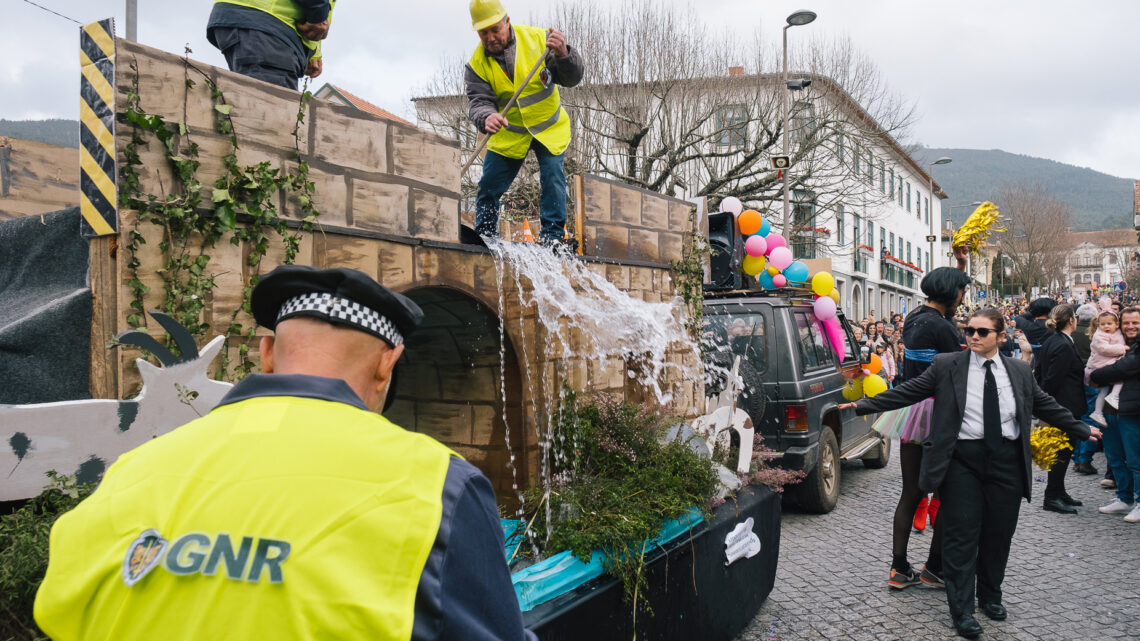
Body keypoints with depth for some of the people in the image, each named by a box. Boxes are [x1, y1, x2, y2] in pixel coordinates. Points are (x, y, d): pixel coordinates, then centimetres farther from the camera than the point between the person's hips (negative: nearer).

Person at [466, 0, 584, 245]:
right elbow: (478, 101, -19)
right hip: (508, 132, 2)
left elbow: (572, 78, -16)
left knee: (552, 176, -16)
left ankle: (553, 234, -5)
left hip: (549, 127, -2)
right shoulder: (476, 65, -11)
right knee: (489, 184, 0)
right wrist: (486, 117, -43)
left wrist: (563, 55, -38)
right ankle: (484, 236, 16)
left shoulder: (538, 39, -16)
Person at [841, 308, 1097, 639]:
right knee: (962, 536, -1)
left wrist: (1081, 429, 25)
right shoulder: (946, 366, -2)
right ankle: (962, 610, 8)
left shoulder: (1019, 372, 8)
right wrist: (863, 405, -7)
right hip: (963, 459, -3)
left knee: (999, 534, 12)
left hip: (1007, 461, 3)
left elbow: (1045, 405, 20)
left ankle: (990, 596, 34)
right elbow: (906, 392, -1)